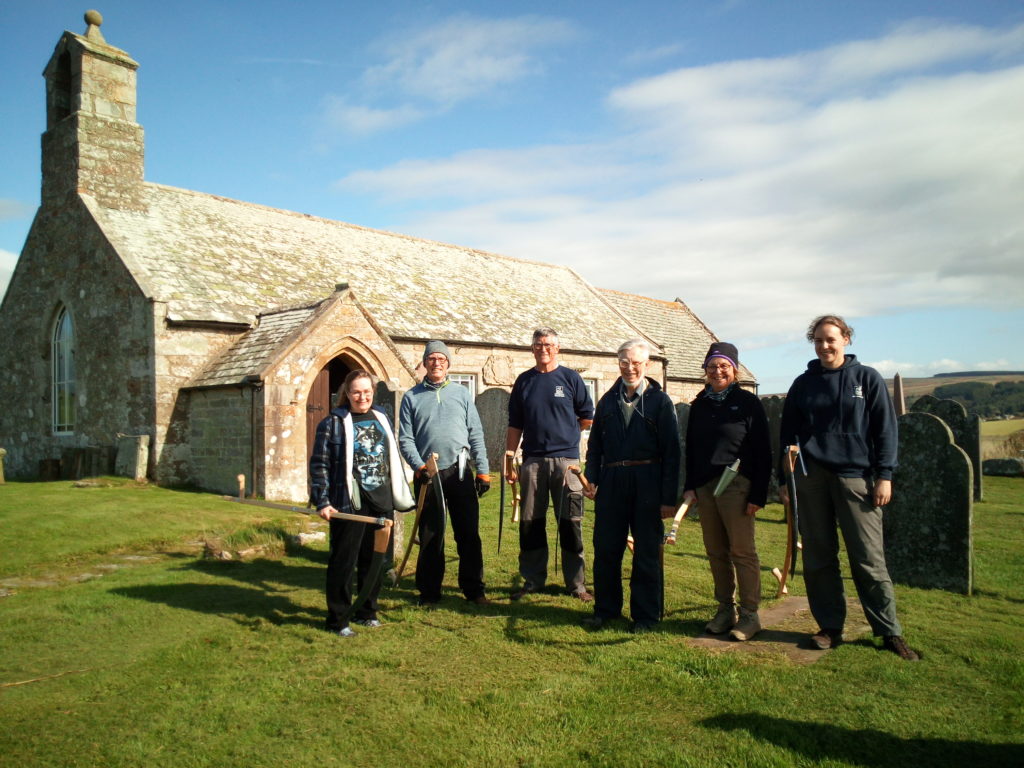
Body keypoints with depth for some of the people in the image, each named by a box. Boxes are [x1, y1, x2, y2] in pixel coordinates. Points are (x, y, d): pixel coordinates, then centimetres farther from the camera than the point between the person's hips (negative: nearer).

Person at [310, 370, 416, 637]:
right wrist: (322, 502, -13)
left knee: (374, 559, 13)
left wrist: (402, 495, 17)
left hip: (382, 502, 5)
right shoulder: (333, 423, -4)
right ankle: (337, 619, 14)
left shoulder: (382, 419, 12)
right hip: (349, 504, -5)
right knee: (343, 561, 1)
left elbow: (393, 460, 18)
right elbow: (319, 464, -7)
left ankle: (367, 611, 28)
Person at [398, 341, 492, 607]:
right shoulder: (412, 397, 7)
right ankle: (429, 592, 18)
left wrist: (483, 470, 2)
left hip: (461, 472, 1)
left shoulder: (462, 393, 10)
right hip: (428, 475, -1)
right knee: (430, 536, 7)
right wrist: (419, 466, -11)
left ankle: (474, 589, 16)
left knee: (469, 534, 4)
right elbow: (405, 438, 3)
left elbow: (476, 434, 8)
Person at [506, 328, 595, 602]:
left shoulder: (570, 378, 3)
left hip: (566, 459, -2)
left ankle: (577, 583, 11)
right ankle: (533, 580, 19)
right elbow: (515, 426, 11)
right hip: (532, 461, 3)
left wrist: (563, 431, 9)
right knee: (530, 523, 7)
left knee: (570, 524, 1)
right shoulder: (523, 381, 10)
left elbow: (588, 418, 8)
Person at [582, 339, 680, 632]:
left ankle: (645, 615, 20)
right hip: (611, 482, 3)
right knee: (605, 549, 9)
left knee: (647, 552, 6)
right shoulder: (608, 400, 12)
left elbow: (671, 451, -3)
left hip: (647, 483, -3)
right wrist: (591, 478, 2)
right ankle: (605, 608, 25)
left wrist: (669, 497, -9)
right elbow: (595, 444, 15)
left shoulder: (660, 401, 0)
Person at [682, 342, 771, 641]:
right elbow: (691, 448, 15)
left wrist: (758, 494, -10)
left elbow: (762, 452, -5)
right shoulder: (699, 405, 12)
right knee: (716, 552, 9)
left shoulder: (748, 402, -3)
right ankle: (725, 609, 21)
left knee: (742, 551, 0)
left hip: (736, 486, -5)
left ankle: (750, 614, 10)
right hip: (704, 486, 5)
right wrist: (689, 487, 6)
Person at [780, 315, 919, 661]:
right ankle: (830, 627, 16)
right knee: (818, 558, 6)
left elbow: (885, 429, 3)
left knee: (869, 559, -1)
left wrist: (884, 475, -5)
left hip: (856, 476, -2)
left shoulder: (867, 378, 5)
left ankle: (890, 631, 12)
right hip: (811, 478, 3)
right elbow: (787, 433, 12)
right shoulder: (803, 384, 10)